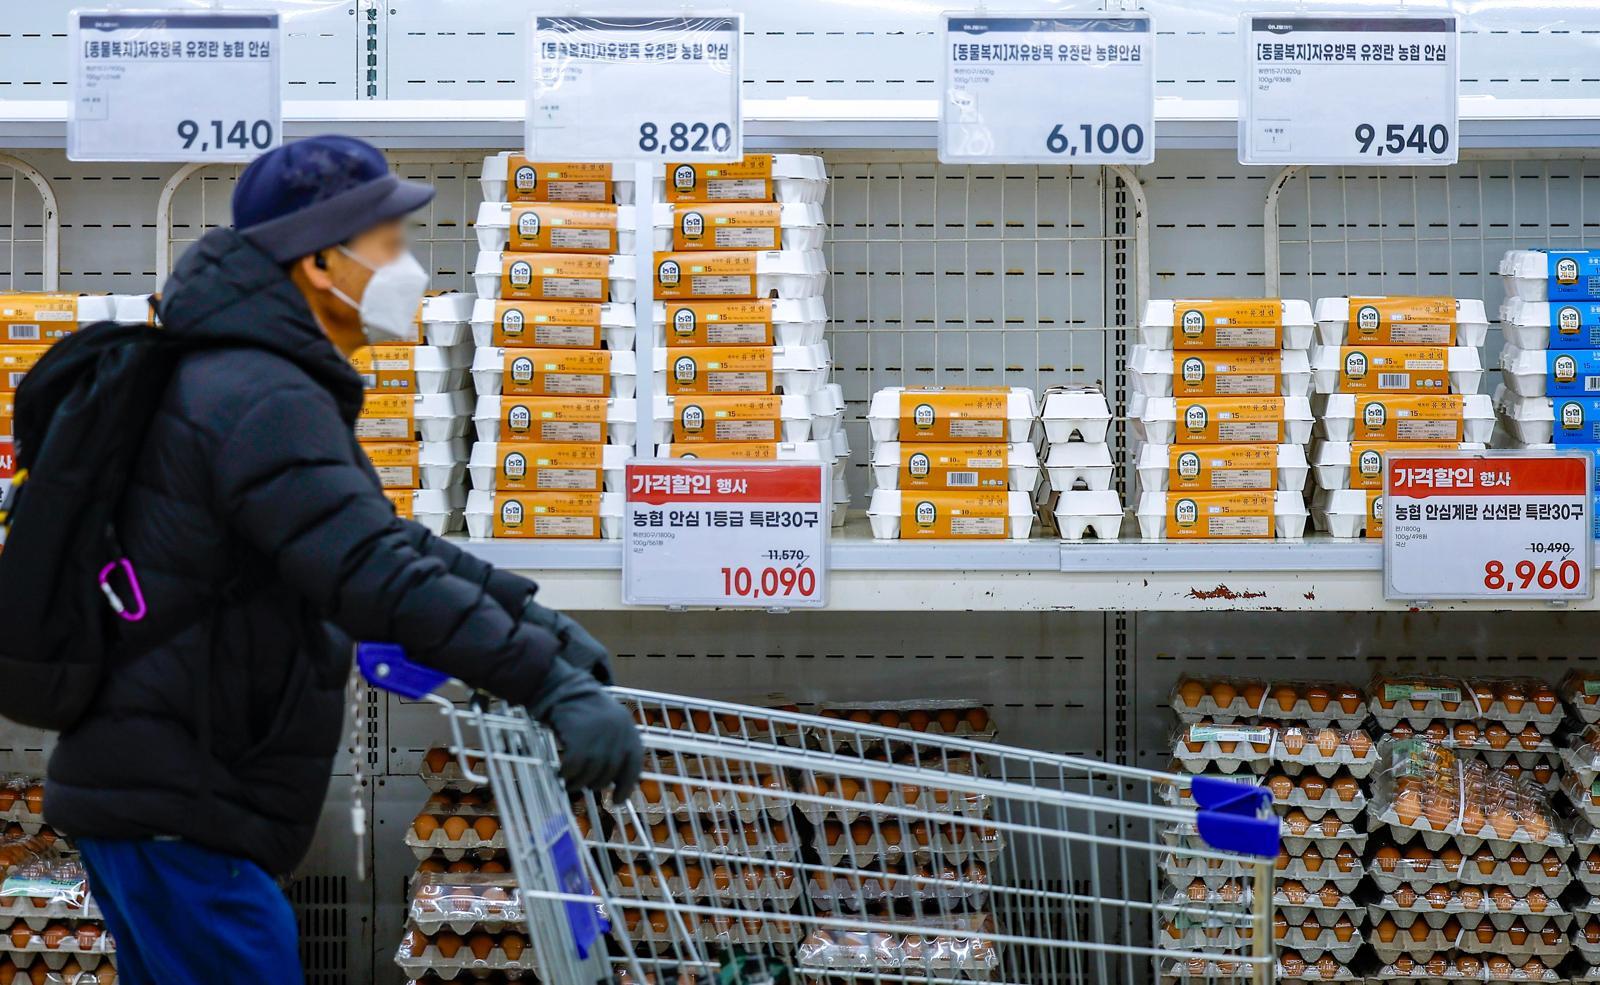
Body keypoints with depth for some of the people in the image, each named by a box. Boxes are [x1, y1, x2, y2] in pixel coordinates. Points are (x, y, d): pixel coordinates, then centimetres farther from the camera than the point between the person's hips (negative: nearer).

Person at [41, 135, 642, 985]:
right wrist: (551, 685, -32)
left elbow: (378, 538, 20)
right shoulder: (264, 401, -19)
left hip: (147, 796, 11)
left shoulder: (238, 382, 16)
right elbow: (376, 578, -30)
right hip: (175, 813, -11)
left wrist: (535, 622, 11)